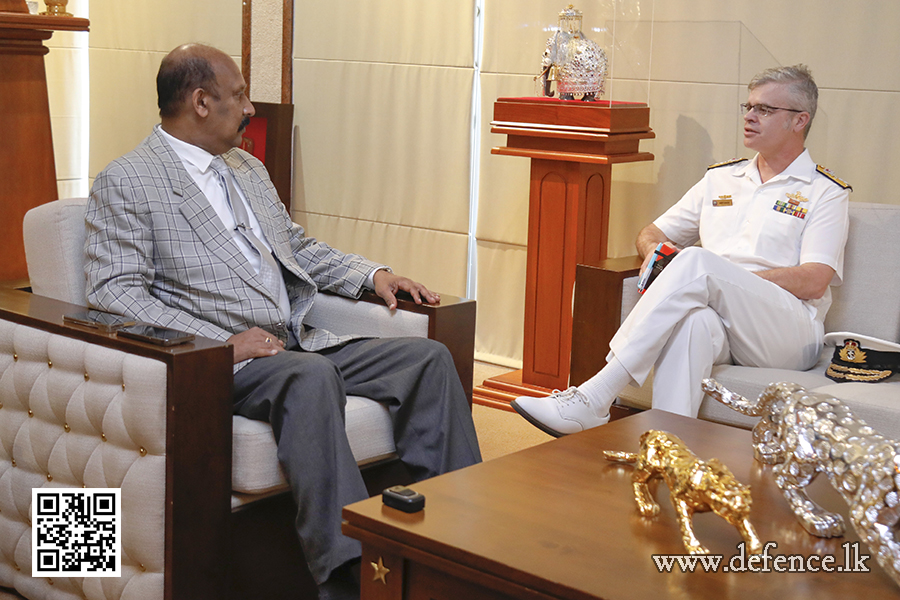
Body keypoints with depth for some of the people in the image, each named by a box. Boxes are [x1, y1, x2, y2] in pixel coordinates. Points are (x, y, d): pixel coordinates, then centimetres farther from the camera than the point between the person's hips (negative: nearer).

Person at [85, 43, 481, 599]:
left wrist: (372, 273, 13)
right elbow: (114, 292, -12)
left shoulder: (249, 169, 23)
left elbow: (299, 247, 32)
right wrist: (223, 342, -21)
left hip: (300, 345, 8)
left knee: (429, 356, -8)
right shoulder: (124, 184, -2)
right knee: (311, 374, -38)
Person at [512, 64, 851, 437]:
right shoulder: (721, 179, 25)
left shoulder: (826, 193, 11)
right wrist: (655, 249, 2)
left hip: (788, 333, -3)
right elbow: (651, 233, 29)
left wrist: (729, 278, -12)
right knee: (693, 321, -38)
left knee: (697, 261, -33)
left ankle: (593, 400, -40)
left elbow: (815, 281, -3)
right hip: (717, 323, 3)